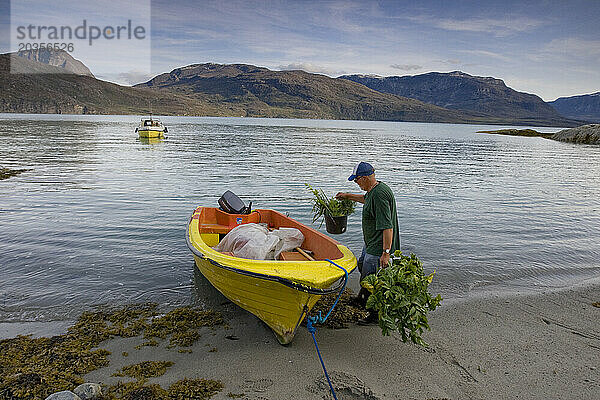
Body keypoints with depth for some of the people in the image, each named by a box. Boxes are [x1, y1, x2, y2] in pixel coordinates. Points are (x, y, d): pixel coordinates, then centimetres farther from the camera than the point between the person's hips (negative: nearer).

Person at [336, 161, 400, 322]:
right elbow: (366, 199, 32)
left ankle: (377, 314, 19)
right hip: (371, 244, 11)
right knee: (362, 266, 28)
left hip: (378, 248, -11)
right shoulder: (374, 189, 5)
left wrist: (386, 252, -31)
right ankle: (362, 299, 49)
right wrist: (348, 196, 36)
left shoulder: (379, 194, -28)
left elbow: (387, 226, -31)